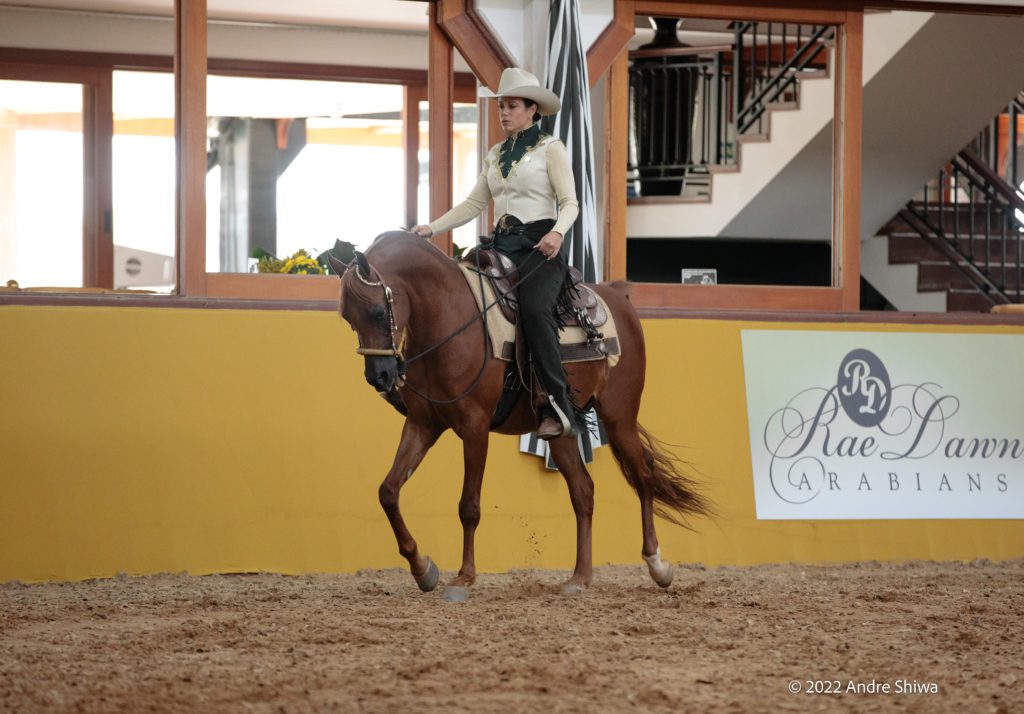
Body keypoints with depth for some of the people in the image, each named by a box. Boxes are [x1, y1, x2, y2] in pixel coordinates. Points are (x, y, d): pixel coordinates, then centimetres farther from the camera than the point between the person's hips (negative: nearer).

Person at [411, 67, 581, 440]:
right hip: (503, 246, 7)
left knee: (533, 307, -32)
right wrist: (433, 228, 7)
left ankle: (558, 407, -34)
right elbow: (474, 203, 19)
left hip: (541, 245, -7)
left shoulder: (550, 149, 2)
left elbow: (570, 203, -5)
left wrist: (557, 232, -26)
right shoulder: (496, 154, 19)